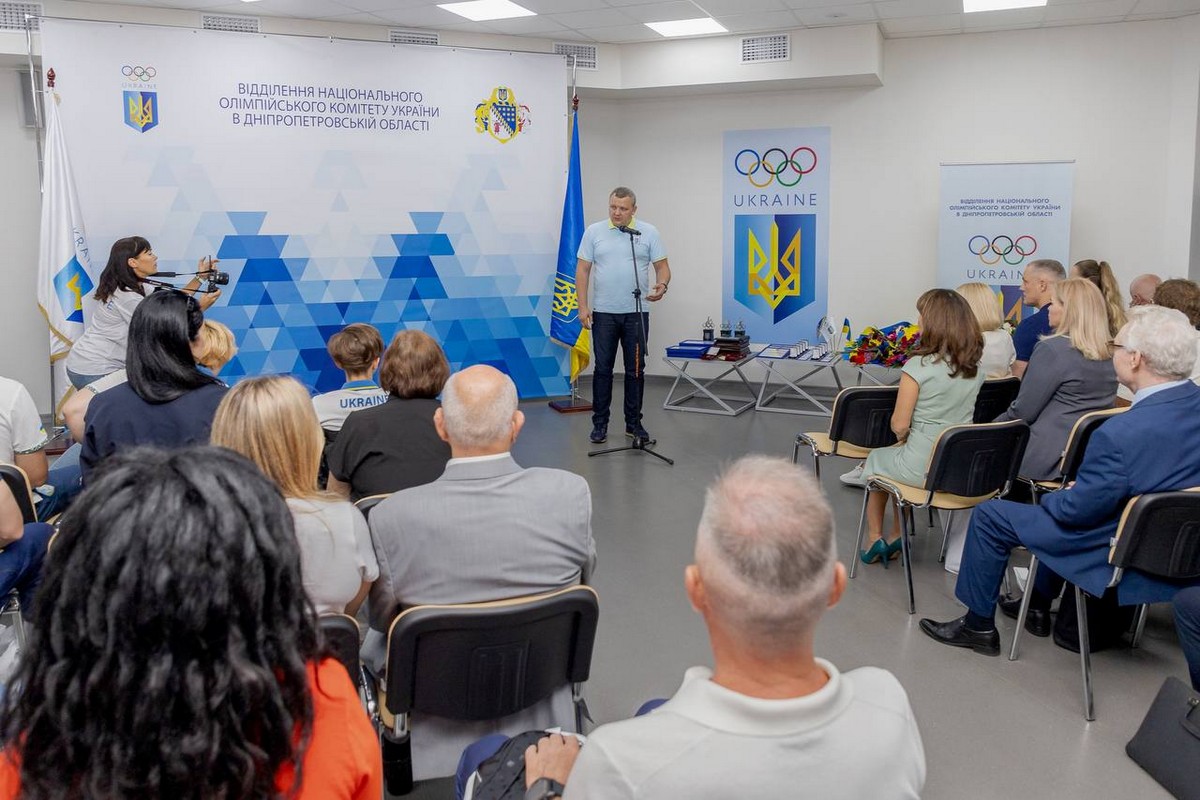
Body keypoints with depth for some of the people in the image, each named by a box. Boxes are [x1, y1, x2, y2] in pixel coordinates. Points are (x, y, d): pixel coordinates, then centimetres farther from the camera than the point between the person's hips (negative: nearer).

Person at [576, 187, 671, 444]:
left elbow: (662, 266, 1)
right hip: (603, 312, 0)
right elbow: (583, 270, 0)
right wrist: (583, 306, -7)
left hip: (636, 313, 1)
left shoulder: (649, 232, 1)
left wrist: (662, 285, -21)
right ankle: (600, 423, 11)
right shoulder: (594, 231, 1)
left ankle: (634, 423, 16)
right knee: (603, 368, 3)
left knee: (636, 369, 6)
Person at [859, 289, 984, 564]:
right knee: (898, 459, 34)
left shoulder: (919, 366, -20)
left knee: (876, 459, 27)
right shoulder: (976, 369, 0)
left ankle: (874, 539, 30)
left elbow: (899, 425, -17)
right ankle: (898, 538, 34)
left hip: (922, 469, -6)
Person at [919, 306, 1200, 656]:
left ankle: (979, 625, 21)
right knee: (1057, 499, 32)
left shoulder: (1121, 433, -34)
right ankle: (1038, 605, 43)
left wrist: (1056, 496, 1)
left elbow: (1075, 510, -22)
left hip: (1119, 559, -8)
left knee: (988, 515, 5)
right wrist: (1078, 488, 10)